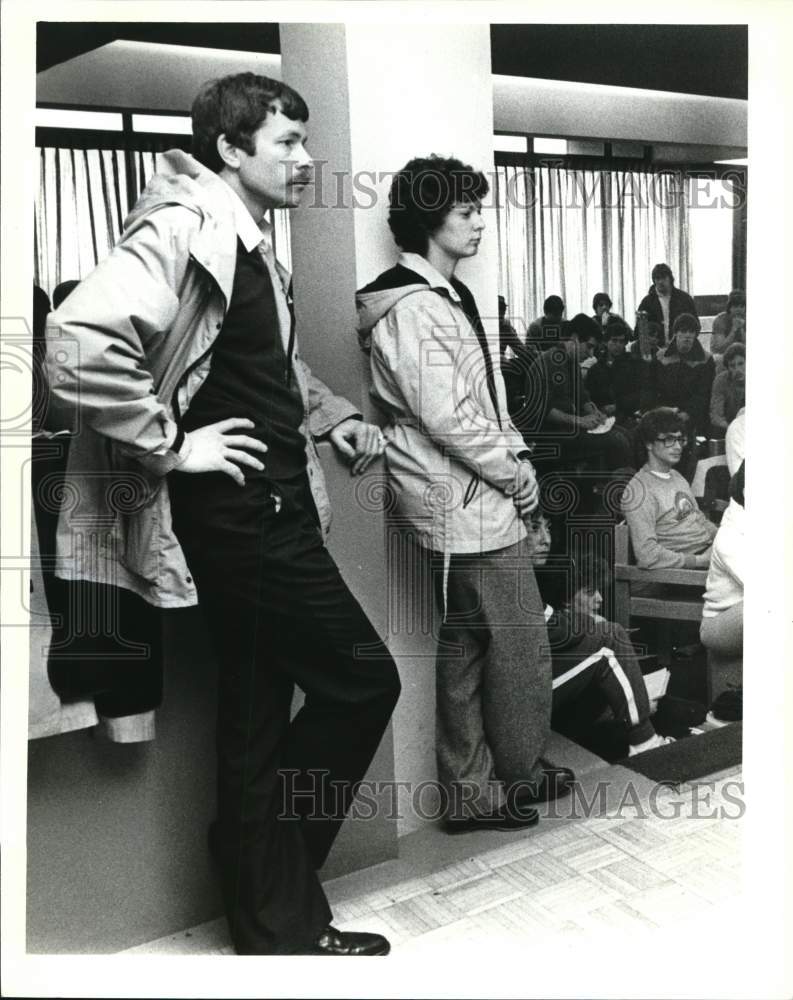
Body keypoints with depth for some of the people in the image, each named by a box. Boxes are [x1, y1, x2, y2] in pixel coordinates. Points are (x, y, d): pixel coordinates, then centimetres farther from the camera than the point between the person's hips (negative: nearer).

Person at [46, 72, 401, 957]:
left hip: (270, 509, 9)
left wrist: (332, 415, 15)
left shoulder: (252, 246, 17)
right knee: (361, 680, -2)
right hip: (238, 513, -9)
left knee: (260, 722, 13)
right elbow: (79, 343, -27)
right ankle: (278, 912, 18)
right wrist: (171, 444, -20)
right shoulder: (183, 229, -14)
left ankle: (281, 927, 28)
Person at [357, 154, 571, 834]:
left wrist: (514, 458, 6)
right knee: (519, 647, 3)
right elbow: (446, 418, -20)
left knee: (465, 649, 14)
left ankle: (473, 788, 27)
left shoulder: (447, 297, 17)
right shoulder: (411, 307, -15)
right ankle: (519, 777, 24)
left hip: (472, 504, 10)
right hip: (469, 505, -10)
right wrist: (515, 474, -10)